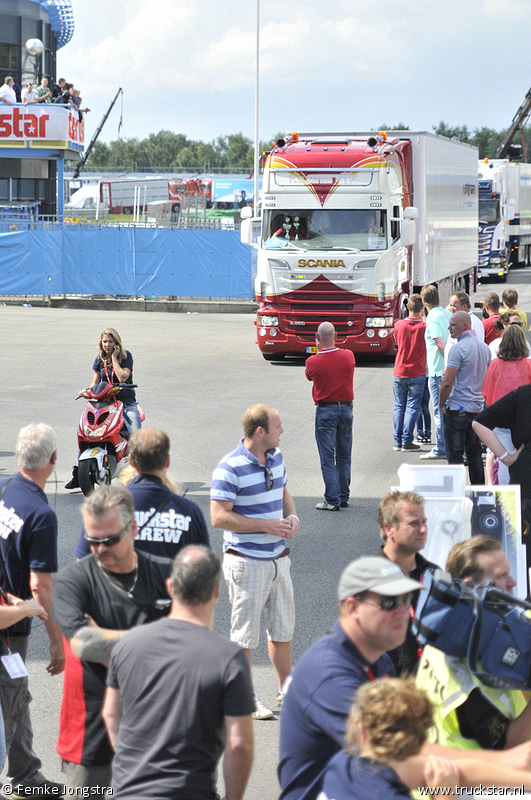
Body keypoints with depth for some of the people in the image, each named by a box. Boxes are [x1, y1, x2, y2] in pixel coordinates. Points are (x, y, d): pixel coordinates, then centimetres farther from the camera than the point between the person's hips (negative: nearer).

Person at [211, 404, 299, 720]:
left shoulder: (277, 457, 7)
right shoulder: (230, 468, -18)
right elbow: (219, 517, -19)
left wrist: (292, 517, 1)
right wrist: (265, 525, -20)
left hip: (278, 557, 7)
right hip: (246, 560, -7)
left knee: (283, 627, 16)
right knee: (246, 631, 3)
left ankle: (287, 690, 30)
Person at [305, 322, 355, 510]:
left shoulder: (313, 362, -12)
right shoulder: (348, 356, -4)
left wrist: (318, 350, 15)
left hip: (325, 411, -4)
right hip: (346, 409, 4)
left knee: (328, 458, 0)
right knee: (344, 456, 14)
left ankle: (332, 500, -3)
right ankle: (344, 497, 19)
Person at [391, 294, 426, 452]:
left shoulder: (399, 325, -6)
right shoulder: (424, 326, -12)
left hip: (399, 372, 2)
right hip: (417, 373, -2)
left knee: (399, 407, 12)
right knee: (412, 407, 3)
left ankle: (397, 441, 12)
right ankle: (406, 442, 0)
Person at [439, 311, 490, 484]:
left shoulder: (458, 348, -16)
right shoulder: (484, 347, 10)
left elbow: (447, 382, -19)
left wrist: (441, 404, -6)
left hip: (458, 408, -8)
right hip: (477, 407, 8)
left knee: (455, 454, -2)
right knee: (474, 452, 14)